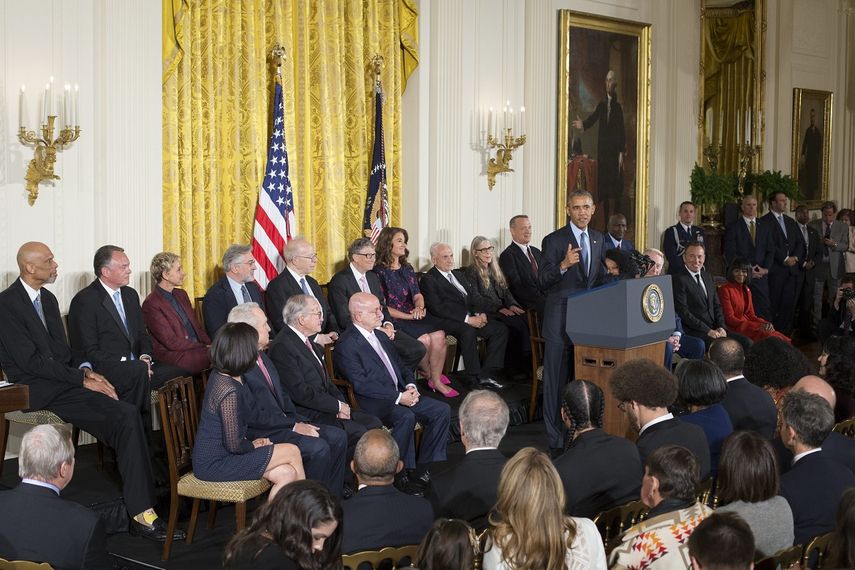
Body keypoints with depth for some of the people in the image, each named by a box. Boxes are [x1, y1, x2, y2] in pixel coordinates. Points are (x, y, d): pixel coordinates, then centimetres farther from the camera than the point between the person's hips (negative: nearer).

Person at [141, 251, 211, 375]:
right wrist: (204, 347, -14)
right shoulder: (151, 304, -8)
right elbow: (171, 342, -13)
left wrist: (210, 345, -1)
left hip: (197, 347, 8)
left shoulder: (181, 294, 18)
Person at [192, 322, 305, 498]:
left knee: (287, 474, -2)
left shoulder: (219, 376, 5)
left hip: (210, 456, 9)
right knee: (292, 451, -5)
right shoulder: (229, 390, -25)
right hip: (214, 465, -9)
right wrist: (253, 445, -1)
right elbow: (234, 445, -21)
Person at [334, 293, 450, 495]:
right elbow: (361, 384, -17)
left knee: (442, 410, -9)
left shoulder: (381, 337, 19)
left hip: (401, 395, 8)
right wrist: (398, 397, -20)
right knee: (406, 417, -35)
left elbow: (400, 367, 23)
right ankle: (402, 474, -19)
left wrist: (410, 386, 0)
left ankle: (425, 469, -4)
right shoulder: (346, 345, -9)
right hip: (374, 403, -8)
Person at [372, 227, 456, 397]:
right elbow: (382, 306, -8)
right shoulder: (378, 272, -5)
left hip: (414, 314, 6)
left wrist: (419, 307, -12)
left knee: (439, 335, -22)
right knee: (424, 339, -27)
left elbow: (418, 294, 13)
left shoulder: (407, 268, 16)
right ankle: (427, 372, 1)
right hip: (393, 320, -6)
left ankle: (436, 380, -11)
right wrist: (408, 316, -15)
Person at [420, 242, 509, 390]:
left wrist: (481, 312, -6)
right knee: (468, 331, -37)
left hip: (473, 317, 8)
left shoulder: (459, 274, 25)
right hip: (448, 321, -7)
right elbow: (438, 308, -13)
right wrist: (467, 319, -19)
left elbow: (475, 296, 18)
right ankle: (475, 379, -27)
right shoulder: (428, 279, -1)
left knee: (500, 328, -13)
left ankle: (486, 375, -13)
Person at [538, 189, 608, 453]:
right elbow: (543, 281, -12)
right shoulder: (554, 240, -7)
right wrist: (563, 265, -28)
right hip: (561, 320, -6)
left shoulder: (598, 239, 12)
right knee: (556, 382, -2)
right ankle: (556, 441, 4)